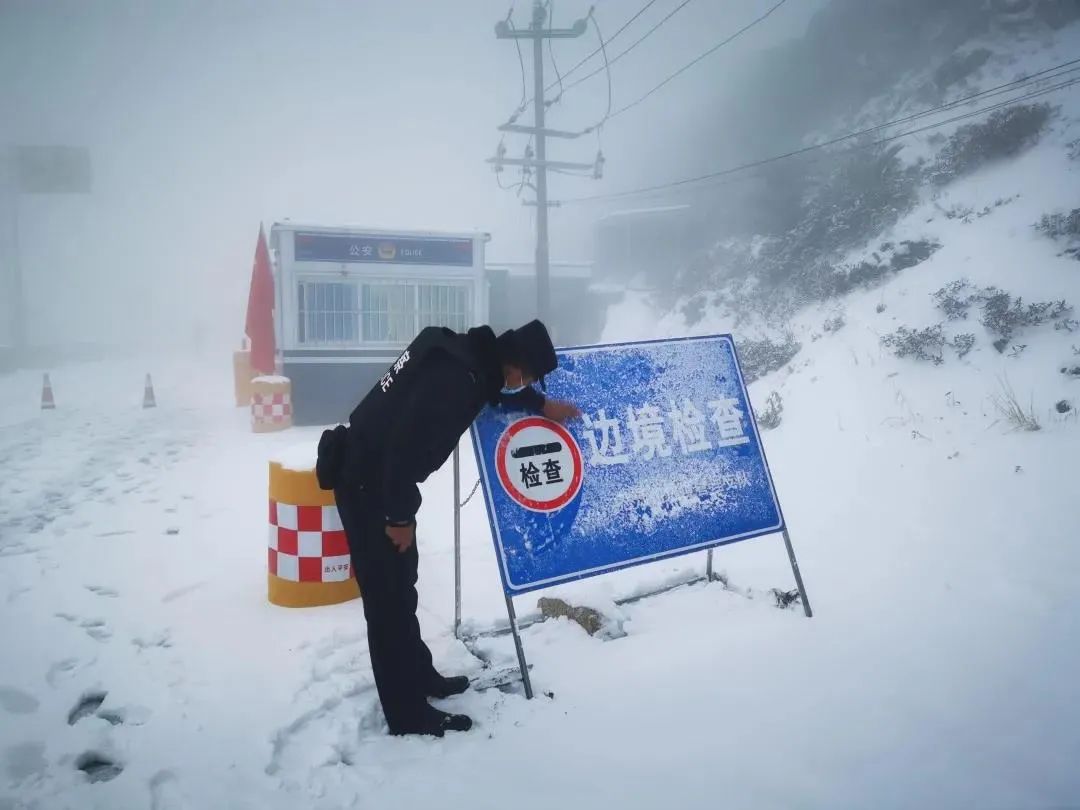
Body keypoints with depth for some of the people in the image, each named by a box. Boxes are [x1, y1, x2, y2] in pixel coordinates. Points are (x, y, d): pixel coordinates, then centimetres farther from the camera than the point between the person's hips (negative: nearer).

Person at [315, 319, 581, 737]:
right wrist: (400, 515, -18)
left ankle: (419, 677, 37)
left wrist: (541, 404, 29)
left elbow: (493, 387, 27)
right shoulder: (453, 379, -27)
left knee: (400, 586, 20)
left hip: (374, 475, 10)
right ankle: (408, 714, 12)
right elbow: (407, 447, -29)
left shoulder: (467, 353, 3)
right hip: (367, 483, -10)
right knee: (389, 598, -1)